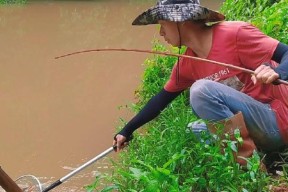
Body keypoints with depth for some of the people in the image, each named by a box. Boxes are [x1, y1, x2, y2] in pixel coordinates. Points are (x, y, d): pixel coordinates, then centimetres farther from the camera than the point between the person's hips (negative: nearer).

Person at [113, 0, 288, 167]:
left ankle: (248, 162, -18)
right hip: (251, 129, 9)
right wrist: (127, 131, 20)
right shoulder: (186, 64, 7)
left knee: (202, 89, -22)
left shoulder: (235, 33, -16)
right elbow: (162, 99, 18)